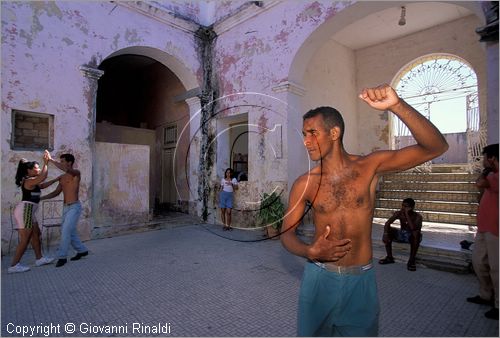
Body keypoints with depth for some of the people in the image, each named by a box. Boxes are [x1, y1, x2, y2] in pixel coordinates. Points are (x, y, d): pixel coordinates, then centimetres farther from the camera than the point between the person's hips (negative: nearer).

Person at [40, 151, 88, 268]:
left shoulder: (76, 173, -10)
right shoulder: (62, 177, 13)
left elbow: (66, 169, -32)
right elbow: (56, 193, 18)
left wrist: (51, 160, -24)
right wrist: (41, 198, 8)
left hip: (74, 207, -8)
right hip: (66, 207, 8)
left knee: (65, 231, -10)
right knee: (70, 232, 13)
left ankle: (62, 257, 1)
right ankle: (82, 250, 26)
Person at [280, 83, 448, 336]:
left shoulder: (370, 166, -9)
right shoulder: (304, 184, -8)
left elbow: (436, 147, -17)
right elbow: (287, 233, -1)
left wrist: (397, 106, -31)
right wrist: (311, 251, -22)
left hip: (361, 279, 0)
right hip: (319, 276, 1)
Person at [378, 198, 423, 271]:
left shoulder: (417, 216, -21)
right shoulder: (398, 213, -11)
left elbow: (413, 228, -40)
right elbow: (387, 223, -20)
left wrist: (407, 214, -37)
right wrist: (385, 234, -38)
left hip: (412, 236, -4)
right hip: (401, 234, 4)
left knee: (416, 233, -36)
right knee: (388, 230, -18)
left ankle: (411, 260, -24)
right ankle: (389, 257, -9)